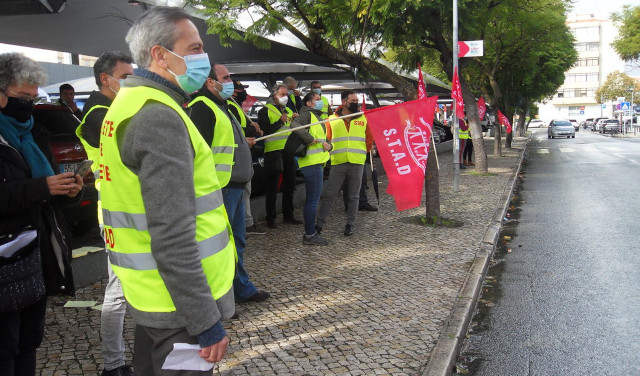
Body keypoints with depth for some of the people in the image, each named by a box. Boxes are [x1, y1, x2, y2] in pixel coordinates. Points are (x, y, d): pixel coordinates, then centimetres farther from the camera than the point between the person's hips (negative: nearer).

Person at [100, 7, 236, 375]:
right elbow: (172, 238, -27)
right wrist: (206, 322, -22)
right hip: (179, 305, -10)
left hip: (149, 293, 10)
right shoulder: (160, 117, -21)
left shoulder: (132, 104, 12)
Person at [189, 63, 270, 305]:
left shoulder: (222, 106, 20)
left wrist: (243, 142, 17)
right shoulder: (202, 107, -14)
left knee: (237, 241, 19)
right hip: (220, 186, -11)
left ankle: (242, 288, 31)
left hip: (235, 185, 11)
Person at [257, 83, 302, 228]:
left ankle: (288, 215, 23)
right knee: (272, 186, -2)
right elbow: (264, 130, -12)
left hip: (289, 152, 7)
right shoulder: (266, 110, -1)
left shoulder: (289, 110, 20)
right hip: (273, 152, -7)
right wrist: (281, 121, -17)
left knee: (289, 185, 12)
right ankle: (271, 218, 5)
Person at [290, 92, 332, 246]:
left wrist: (328, 145, 5)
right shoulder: (307, 114, -8)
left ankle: (310, 233, 24)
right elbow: (295, 125, -28)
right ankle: (310, 235, -2)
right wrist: (310, 139, -24)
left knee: (312, 200, 15)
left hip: (317, 163, 11)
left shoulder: (317, 117, 24)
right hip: (311, 163, -11)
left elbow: (324, 138, 26)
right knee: (312, 200, -7)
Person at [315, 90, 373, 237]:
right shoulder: (332, 119, 5)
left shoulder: (363, 118, 7)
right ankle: (319, 224, 6)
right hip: (338, 163, -1)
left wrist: (363, 152, 14)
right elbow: (327, 139, 11)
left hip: (357, 164, 1)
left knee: (354, 197, 8)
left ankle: (350, 224, 19)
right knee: (328, 195, -2)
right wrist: (332, 152, 3)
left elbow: (369, 138, 15)